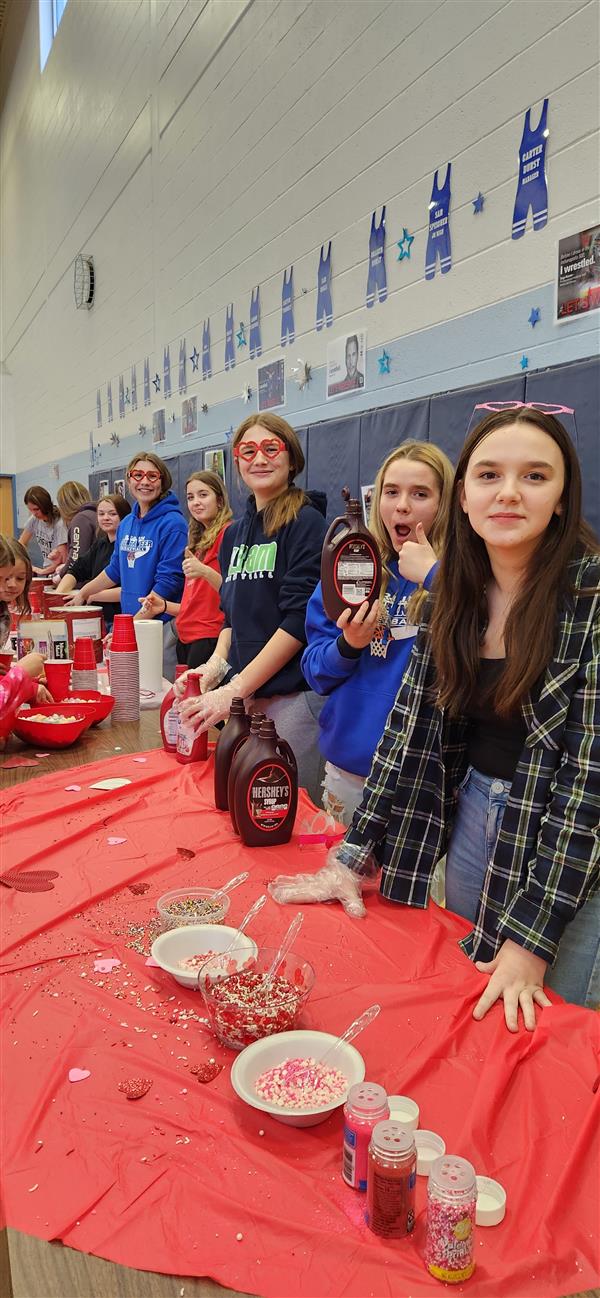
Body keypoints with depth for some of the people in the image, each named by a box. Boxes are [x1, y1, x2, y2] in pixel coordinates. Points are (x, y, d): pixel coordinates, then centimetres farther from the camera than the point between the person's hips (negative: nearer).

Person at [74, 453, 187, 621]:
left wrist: (135, 624, -19)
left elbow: (168, 582, -18)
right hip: (128, 619, 6)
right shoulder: (125, 524, 11)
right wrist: (82, 594, 31)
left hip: (163, 626, -6)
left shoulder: (172, 524, -12)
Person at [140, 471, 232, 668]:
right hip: (187, 638, 8)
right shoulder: (199, 540, 21)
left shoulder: (227, 533, -6)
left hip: (209, 638, -8)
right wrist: (165, 606, 10)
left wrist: (205, 572, -29)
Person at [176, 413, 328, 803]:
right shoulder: (235, 534, 14)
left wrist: (235, 690, -17)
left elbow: (299, 620, -15)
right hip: (243, 699, 7)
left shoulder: (305, 522, -7)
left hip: (294, 697, -6)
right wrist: (217, 663, 0)